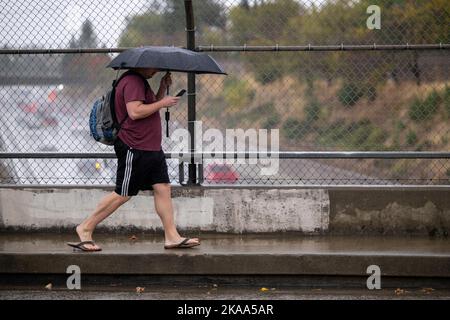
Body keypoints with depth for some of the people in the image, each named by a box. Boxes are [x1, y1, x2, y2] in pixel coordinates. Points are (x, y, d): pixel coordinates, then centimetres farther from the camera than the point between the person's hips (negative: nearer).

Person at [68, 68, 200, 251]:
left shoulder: (141, 82, 19)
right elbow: (135, 112, -26)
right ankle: (86, 228, 6)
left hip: (151, 148, 10)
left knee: (163, 188, 4)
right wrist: (162, 103, -18)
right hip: (134, 149, -10)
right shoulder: (132, 82, -15)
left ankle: (172, 237, 5)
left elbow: (151, 108, 24)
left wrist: (163, 87, 10)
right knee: (123, 194, -4)